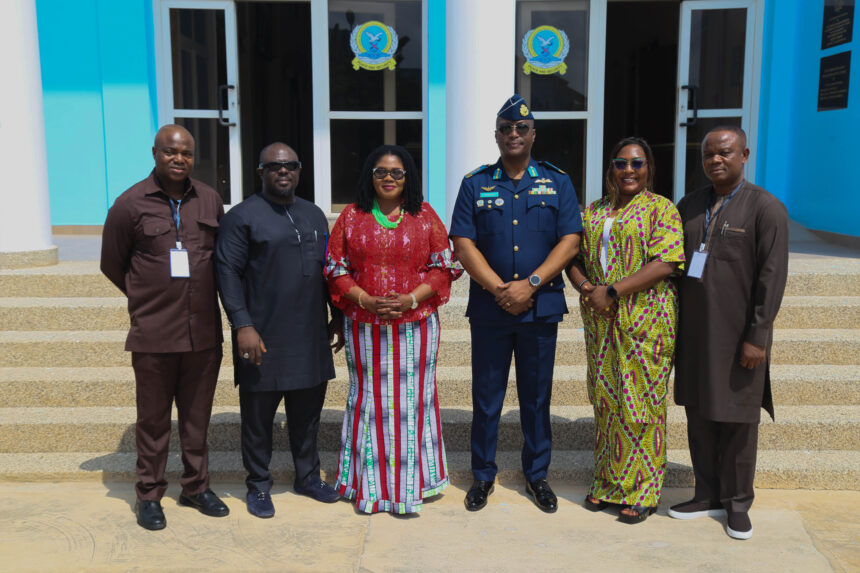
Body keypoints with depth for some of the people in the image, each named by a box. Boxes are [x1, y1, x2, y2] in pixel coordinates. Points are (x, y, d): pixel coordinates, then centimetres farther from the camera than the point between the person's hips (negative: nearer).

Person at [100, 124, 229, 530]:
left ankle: (196, 486, 28)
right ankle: (149, 494, 22)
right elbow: (112, 264, 6)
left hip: (204, 330, 3)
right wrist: (148, 298, 12)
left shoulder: (210, 200, 6)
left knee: (197, 416, 13)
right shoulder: (131, 204, -4)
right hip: (153, 334, -3)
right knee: (153, 419, 7)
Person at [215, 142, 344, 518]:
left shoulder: (314, 215, 15)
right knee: (258, 416, 5)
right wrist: (242, 325, -17)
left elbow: (328, 270, 20)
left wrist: (337, 317, 17)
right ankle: (258, 485, 21)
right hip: (263, 338, -5)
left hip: (310, 338, 5)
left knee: (307, 412, 14)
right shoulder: (243, 216, -4)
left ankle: (308, 477, 30)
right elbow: (228, 272, -10)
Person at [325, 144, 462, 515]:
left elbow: (444, 268, 1)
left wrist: (411, 298, -12)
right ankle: (370, 484, 19)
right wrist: (366, 300, -11)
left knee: (412, 398, 4)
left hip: (415, 324, 0)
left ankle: (409, 482, 16)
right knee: (369, 399, 7)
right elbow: (335, 269, 4)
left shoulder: (425, 216, 5)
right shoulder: (351, 217, 6)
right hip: (364, 326, 1)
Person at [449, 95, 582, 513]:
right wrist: (499, 288, -13)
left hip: (541, 306, 0)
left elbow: (570, 241, -2)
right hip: (488, 307, 0)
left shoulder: (557, 182, 6)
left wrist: (530, 284, -13)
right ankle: (483, 476, 21)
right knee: (486, 395, 7)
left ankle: (536, 475, 24)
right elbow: (463, 244, -2)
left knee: (537, 395, 9)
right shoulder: (475, 184, 5)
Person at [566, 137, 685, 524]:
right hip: (601, 321, 5)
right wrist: (586, 288, -9)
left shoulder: (661, 209, -2)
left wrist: (612, 291, -18)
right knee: (605, 400, 10)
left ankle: (642, 491, 12)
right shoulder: (593, 212, 14)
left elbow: (663, 264, -14)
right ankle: (607, 482, 22)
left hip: (646, 321, -5)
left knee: (640, 402, -1)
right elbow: (574, 258, 12)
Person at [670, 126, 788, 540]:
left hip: (737, 334, -5)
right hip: (693, 331, 5)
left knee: (737, 420, 5)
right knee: (698, 415, 12)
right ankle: (708, 495, 27)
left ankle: (737, 504, 21)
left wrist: (757, 336, -14)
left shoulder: (766, 208, -7)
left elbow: (772, 277, -10)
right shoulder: (689, 206, 10)